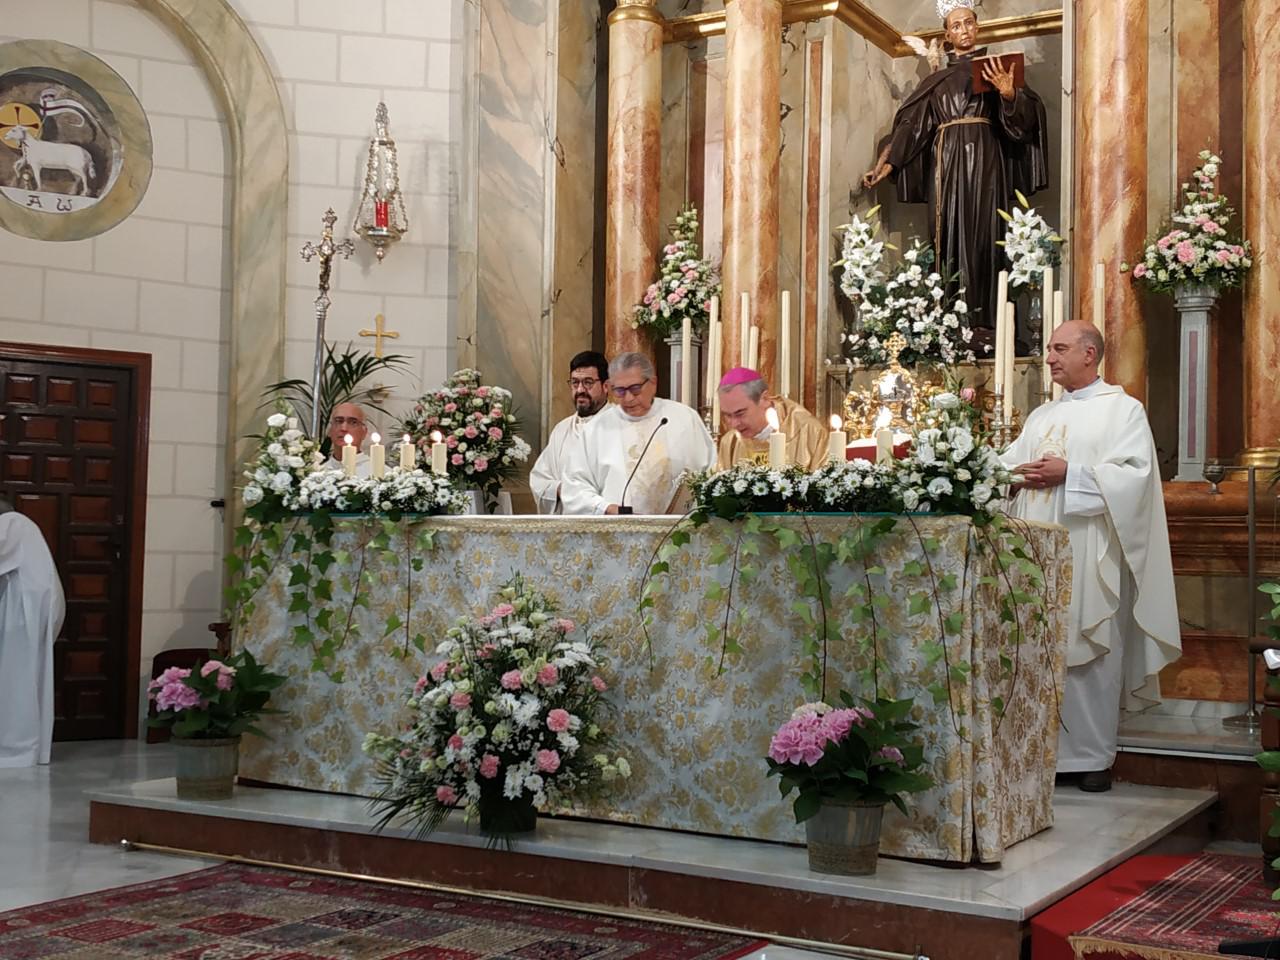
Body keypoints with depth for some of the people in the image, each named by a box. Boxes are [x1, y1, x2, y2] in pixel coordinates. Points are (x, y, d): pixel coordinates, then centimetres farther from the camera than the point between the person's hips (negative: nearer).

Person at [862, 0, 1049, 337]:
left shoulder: (994, 68, 11)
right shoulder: (937, 80, 18)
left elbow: (1023, 115, -1)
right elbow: (910, 124, 12)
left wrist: (1009, 94, -22)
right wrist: (885, 164, 2)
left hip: (984, 161, -2)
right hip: (947, 164, 2)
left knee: (982, 234, -9)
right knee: (949, 236, -3)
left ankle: (982, 322, -11)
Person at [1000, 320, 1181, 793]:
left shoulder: (1123, 409, 3)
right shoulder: (1041, 415, 21)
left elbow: (1135, 472, -10)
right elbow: (1008, 465, 15)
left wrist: (1070, 474, -14)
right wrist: (1022, 473, -7)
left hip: (1089, 554, -5)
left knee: (1090, 652, -4)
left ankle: (1093, 756, 3)